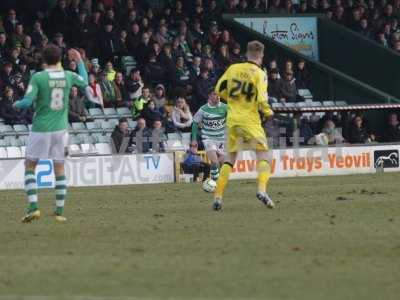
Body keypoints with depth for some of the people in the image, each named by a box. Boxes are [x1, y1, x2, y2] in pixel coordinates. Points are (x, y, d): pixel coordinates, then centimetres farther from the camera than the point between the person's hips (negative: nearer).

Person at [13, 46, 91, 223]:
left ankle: (33, 208, -7)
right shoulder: (68, 76, 0)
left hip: (41, 129, -3)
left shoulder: (38, 77, -11)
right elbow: (85, 82, 21)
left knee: (30, 167, 7)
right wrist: (79, 61, 33)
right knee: (60, 169, 11)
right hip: (60, 128, 3)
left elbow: (27, 102, -15)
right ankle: (60, 211, 9)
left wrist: (16, 104, 7)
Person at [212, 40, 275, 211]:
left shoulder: (233, 69, 4)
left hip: (232, 119, 4)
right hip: (250, 119, -4)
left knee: (229, 159, 13)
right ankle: (262, 189, -23)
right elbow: (262, 100, -16)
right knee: (263, 156, 0)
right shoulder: (259, 74, -8)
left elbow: (219, 90, 8)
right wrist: (269, 112, 3)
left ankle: (217, 196, 7)